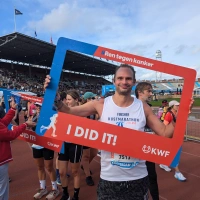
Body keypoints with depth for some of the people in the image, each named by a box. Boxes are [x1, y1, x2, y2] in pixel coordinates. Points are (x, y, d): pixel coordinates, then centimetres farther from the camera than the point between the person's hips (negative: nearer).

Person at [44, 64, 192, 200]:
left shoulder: (143, 107, -5)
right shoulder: (101, 105, -9)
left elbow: (165, 133, -1)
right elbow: (69, 112, -4)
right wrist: (54, 96, -18)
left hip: (138, 178, 2)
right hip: (109, 178, -1)